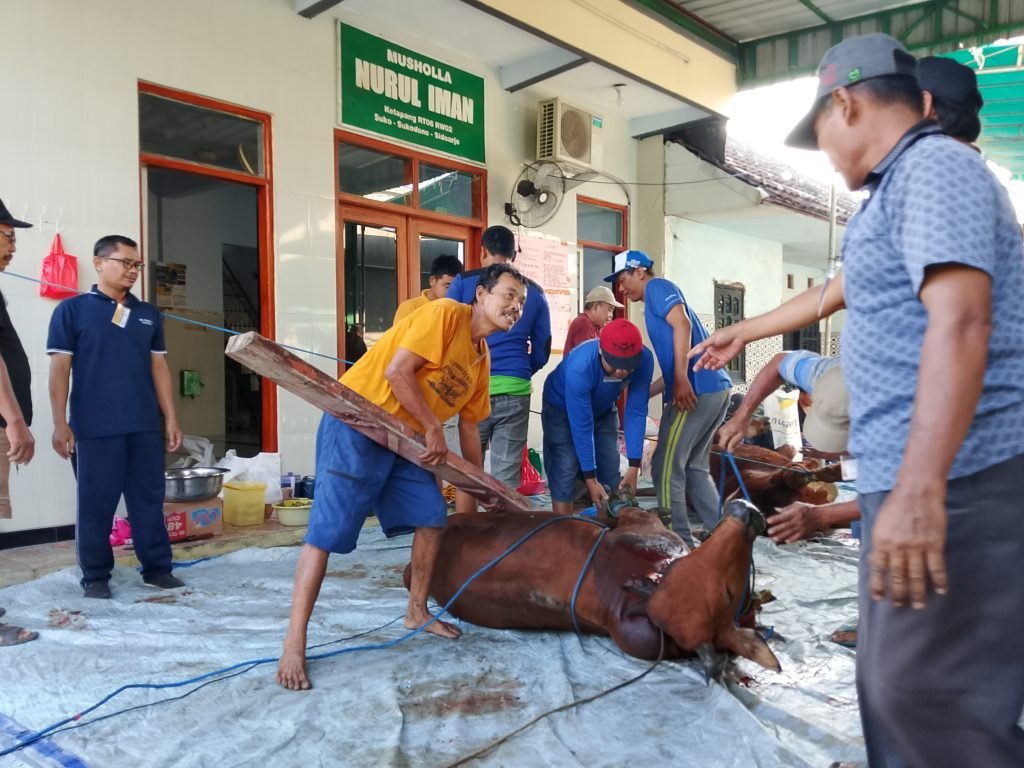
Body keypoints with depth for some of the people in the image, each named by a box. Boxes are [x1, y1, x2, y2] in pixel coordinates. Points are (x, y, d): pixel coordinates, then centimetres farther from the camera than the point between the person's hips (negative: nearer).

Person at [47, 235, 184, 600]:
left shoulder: (148, 314, 13)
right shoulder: (72, 309, 1)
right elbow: (59, 369, -2)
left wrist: (170, 418, 10)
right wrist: (60, 424, -7)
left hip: (145, 426, 4)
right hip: (95, 427, -4)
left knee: (149, 499, 8)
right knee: (96, 503, 5)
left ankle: (157, 567, 19)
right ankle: (96, 576, 18)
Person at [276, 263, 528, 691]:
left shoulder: (482, 358, 11)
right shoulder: (445, 314, -14)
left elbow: (469, 425, 20)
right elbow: (397, 371, -23)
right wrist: (433, 429, -17)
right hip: (356, 423, -9)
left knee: (432, 517, 9)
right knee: (326, 533, -9)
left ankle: (417, 612, 26)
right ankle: (293, 645, -3)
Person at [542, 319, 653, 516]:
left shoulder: (644, 360, -30)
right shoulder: (579, 367, -41)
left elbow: (636, 413, -23)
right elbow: (582, 427, -35)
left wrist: (634, 467, -24)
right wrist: (590, 479, -29)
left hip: (604, 411, 4)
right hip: (562, 410, -4)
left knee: (611, 476, 3)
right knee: (564, 476, -11)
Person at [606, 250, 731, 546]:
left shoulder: (658, 287, 2)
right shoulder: (657, 302, 27)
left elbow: (682, 324, -17)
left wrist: (681, 380, -23)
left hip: (696, 389, -10)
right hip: (715, 387, 10)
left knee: (666, 467, -3)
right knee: (694, 466, 16)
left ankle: (679, 541, 2)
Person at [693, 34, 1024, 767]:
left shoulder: (934, 166, -10)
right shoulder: (901, 187, 23)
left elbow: (960, 322, -24)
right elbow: (830, 295, 37)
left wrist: (918, 488, -31)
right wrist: (745, 331, 50)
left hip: (954, 482, -10)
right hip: (910, 475, 10)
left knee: (928, 693, -8)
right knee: (892, 681, 14)